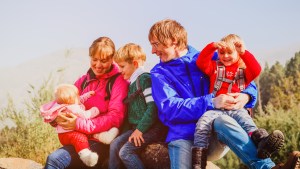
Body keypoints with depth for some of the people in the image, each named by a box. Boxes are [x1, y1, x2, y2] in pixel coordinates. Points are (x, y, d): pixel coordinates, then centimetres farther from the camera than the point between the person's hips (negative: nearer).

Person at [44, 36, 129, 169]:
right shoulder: (83, 81, 18)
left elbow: (115, 117, -12)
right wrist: (56, 117, -9)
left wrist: (80, 124, -21)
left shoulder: (119, 81, -1)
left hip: (101, 142, -6)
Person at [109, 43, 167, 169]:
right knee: (115, 145, -2)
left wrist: (140, 129, -19)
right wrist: (134, 129, 9)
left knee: (125, 151, -18)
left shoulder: (145, 79, -13)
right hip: (136, 127, 9)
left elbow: (153, 107, -20)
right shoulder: (132, 82, 18)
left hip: (150, 128, -9)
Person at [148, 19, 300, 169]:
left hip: (216, 138, 0)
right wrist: (212, 102, -21)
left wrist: (246, 96, -12)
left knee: (222, 121, -34)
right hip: (184, 137, 0)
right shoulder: (159, 74, 8)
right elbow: (170, 108, -9)